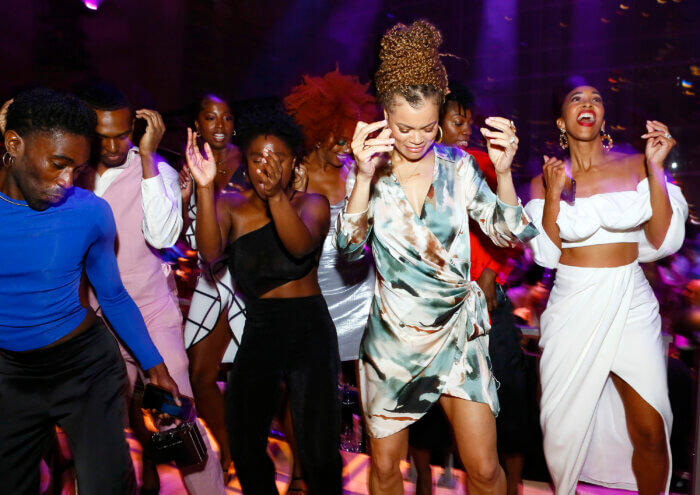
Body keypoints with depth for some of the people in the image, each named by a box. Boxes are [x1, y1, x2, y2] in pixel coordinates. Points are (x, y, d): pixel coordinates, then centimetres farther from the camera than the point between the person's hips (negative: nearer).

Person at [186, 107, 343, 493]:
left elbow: (301, 246, -21)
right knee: (245, 447, 5)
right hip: (257, 331, 2)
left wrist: (277, 195, -36)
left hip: (309, 329, -2)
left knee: (318, 451, -4)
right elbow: (210, 251, -15)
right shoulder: (231, 206, 5)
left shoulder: (312, 203, 1)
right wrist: (204, 186, -27)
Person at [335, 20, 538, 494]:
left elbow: (510, 233, -5)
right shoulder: (371, 171, -5)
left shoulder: (457, 166, -3)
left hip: (458, 328, 0)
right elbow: (350, 245, -17)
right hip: (393, 334, 0)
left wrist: (503, 171, -22)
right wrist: (365, 177, -31)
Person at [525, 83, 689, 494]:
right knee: (563, 424, 8)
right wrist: (553, 194, -13)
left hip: (631, 305, 0)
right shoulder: (546, 181, 2)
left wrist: (655, 169, -10)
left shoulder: (637, 166, 2)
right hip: (572, 306, 0)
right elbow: (546, 256, -3)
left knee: (650, 430, -1)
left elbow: (665, 242, -4)